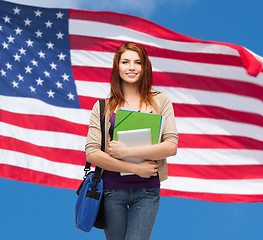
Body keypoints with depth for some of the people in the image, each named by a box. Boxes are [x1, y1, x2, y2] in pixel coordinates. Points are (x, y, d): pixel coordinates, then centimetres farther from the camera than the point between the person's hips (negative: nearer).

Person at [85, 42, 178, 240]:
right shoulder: (103, 106, 3)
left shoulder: (160, 101, 5)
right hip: (112, 190, 1)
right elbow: (92, 153, -6)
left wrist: (128, 151, -16)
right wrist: (135, 168, -13)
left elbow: (171, 146, -7)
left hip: (147, 191, 0)